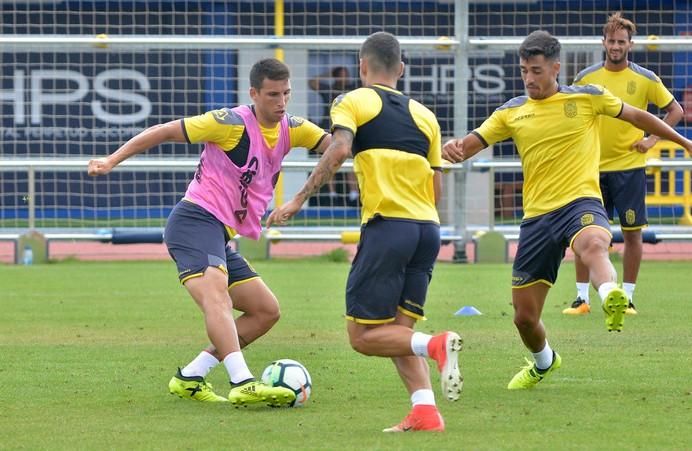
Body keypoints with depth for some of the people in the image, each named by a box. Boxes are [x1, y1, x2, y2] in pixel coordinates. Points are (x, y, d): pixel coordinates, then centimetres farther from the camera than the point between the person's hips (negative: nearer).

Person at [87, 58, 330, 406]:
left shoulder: (290, 129, 11)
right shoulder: (233, 123, -10)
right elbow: (165, 131, -6)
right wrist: (112, 160, -10)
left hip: (220, 237, 9)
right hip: (196, 220, -9)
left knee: (266, 311, 8)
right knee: (216, 296, -31)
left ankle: (190, 377, 7)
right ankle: (242, 383, -49)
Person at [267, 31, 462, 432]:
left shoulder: (353, 102, 5)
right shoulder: (423, 114, 19)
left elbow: (340, 149, -14)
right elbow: (437, 189, 16)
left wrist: (300, 199, -11)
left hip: (388, 224, -6)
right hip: (428, 228, 6)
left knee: (363, 336, -1)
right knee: (397, 332, 12)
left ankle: (436, 345, -26)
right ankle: (425, 411, -7)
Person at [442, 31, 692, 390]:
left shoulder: (587, 98, 4)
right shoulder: (511, 112, 10)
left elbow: (636, 116, 17)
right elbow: (472, 143, 6)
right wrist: (454, 148, -20)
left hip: (580, 202, -3)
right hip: (536, 216, 4)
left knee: (593, 246, -42)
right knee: (524, 316, 7)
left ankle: (612, 301, -71)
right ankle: (543, 363, 39)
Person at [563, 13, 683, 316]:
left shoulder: (645, 79, -2)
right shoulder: (586, 78, 2)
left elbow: (675, 110, 8)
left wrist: (652, 139, -1)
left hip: (630, 166, -1)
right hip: (593, 166, 1)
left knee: (632, 232, 0)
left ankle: (627, 297, 9)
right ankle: (582, 298, 6)